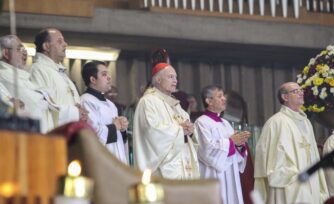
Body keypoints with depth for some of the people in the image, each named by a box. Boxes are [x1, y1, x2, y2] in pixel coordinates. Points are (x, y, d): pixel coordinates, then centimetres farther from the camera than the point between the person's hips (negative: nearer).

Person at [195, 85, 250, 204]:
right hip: (214, 177, -8)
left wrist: (239, 144, -3)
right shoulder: (202, 122, -6)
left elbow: (235, 154, 18)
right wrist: (231, 141, -13)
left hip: (230, 176, 8)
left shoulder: (225, 123, 18)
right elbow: (207, 149, -18)